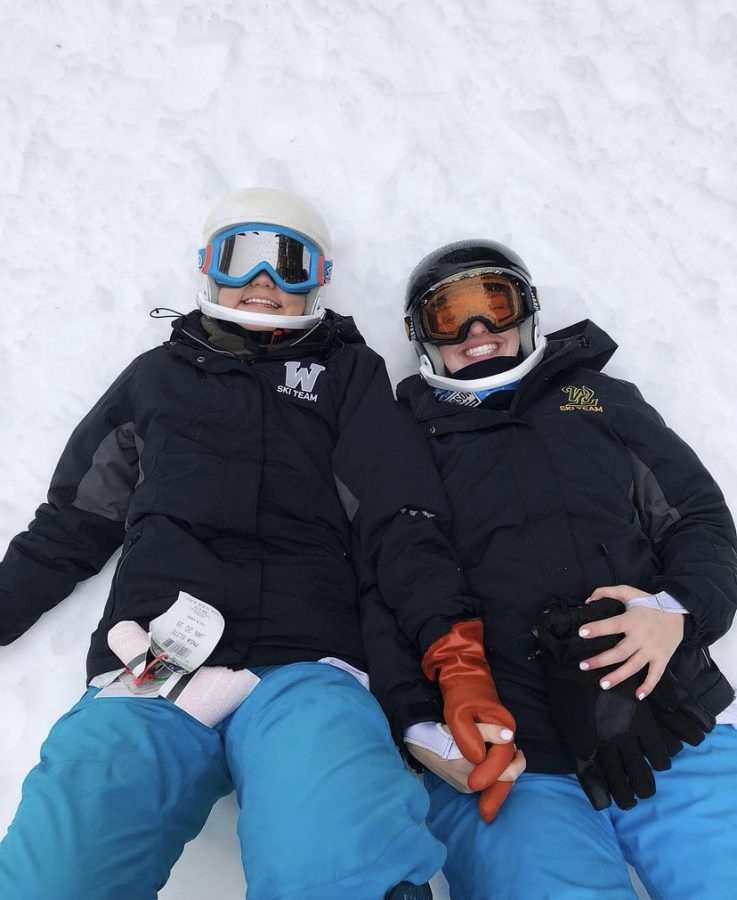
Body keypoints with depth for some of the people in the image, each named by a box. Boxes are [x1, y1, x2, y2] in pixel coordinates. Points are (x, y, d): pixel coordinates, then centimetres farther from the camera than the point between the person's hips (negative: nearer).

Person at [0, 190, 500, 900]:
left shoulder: (348, 371, 19)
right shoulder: (158, 375, 24)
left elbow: (401, 518, 5)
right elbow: (69, 528, 26)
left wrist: (454, 645, -10)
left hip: (303, 671, -1)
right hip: (146, 675, 2)